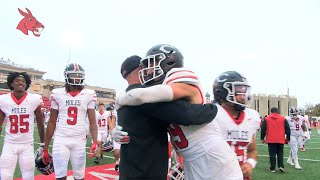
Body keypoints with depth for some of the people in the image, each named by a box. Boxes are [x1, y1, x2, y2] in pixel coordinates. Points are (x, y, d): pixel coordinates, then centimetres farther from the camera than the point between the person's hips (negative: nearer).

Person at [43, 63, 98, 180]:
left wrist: (95, 141, -15)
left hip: (79, 140, 0)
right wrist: (45, 148, 7)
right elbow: (52, 123, 7)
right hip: (61, 140, 0)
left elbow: (92, 121, 0)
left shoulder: (89, 95, 1)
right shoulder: (58, 94, 2)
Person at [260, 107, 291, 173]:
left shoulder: (266, 119, 2)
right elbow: (287, 129, 7)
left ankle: (272, 168, 6)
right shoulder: (283, 119, 5)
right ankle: (281, 166, 4)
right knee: (280, 153, 14)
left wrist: (262, 138, 10)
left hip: (271, 140, -1)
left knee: (272, 154, 3)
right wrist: (288, 138, 16)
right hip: (280, 140, 1)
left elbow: (263, 129, 3)